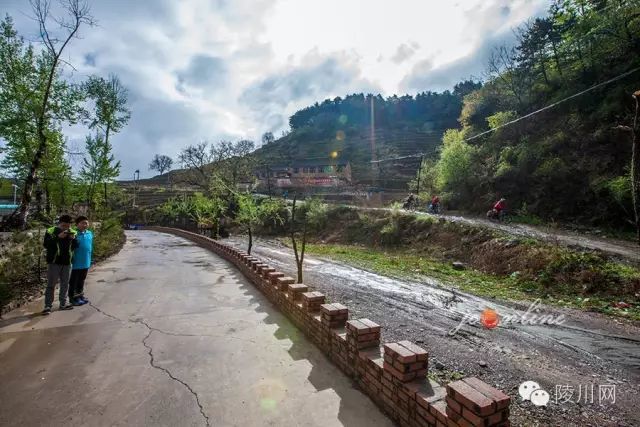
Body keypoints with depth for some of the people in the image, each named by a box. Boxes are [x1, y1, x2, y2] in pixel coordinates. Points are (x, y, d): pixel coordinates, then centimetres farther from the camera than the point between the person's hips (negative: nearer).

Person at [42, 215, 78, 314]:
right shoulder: (50, 231, -4)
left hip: (67, 263, 4)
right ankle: (48, 306, 6)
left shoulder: (72, 232, 7)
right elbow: (46, 244, -14)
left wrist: (73, 239, -12)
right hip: (54, 262, -4)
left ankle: (63, 304, 22)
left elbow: (76, 246, 6)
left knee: (65, 284, 12)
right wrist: (58, 237, -23)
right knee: (51, 285, 0)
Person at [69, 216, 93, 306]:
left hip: (86, 262, 6)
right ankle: (72, 297, 18)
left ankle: (80, 295, 31)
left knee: (81, 280, 19)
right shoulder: (74, 233, -15)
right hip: (76, 262, -6)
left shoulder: (90, 233, 4)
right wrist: (71, 259, -16)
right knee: (74, 281, 8)